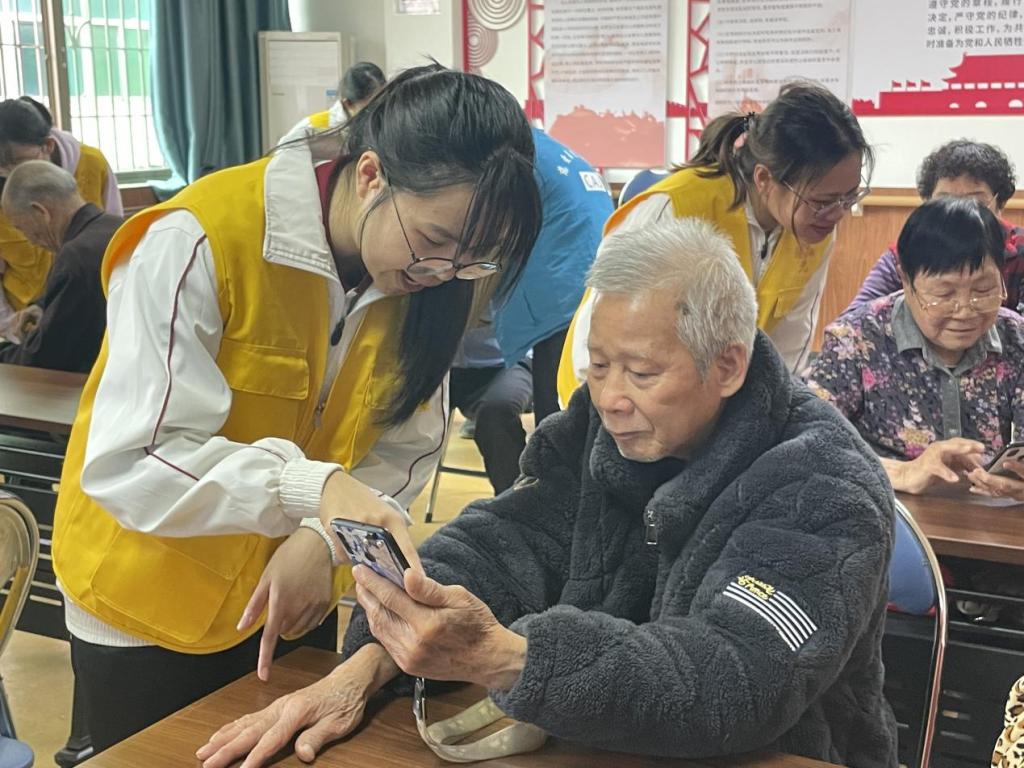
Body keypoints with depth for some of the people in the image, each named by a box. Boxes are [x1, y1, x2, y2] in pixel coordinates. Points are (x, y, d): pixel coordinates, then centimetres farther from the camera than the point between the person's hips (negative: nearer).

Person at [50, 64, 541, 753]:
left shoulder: (426, 273, -9)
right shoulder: (201, 241, -27)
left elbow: (406, 448, -7)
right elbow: (131, 464, -29)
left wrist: (324, 539, -24)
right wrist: (312, 487, -41)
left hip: (294, 598, 5)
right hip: (153, 609, -4)